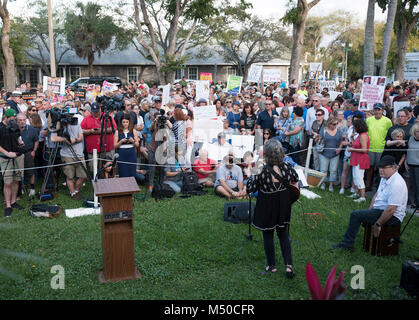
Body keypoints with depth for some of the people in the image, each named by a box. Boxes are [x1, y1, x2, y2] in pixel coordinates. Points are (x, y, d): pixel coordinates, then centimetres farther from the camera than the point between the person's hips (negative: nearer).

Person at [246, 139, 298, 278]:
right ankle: (289, 265, 13)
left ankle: (272, 265, 26)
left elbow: (250, 189, -16)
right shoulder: (286, 167, -14)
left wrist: (251, 176, -2)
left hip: (267, 208, -4)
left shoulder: (262, 171, -27)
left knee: (268, 235, 15)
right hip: (283, 207, 4)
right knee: (283, 234, 19)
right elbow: (295, 178, 8)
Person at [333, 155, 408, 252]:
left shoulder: (396, 184, -25)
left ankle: (347, 244, -6)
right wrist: (369, 210, 8)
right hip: (380, 210, 10)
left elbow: (391, 210, -28)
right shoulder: (385, 178, 7)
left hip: (392, 216, -10)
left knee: (356, 215, -16)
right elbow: (377, 194, 18)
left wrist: (378, 224, -20)